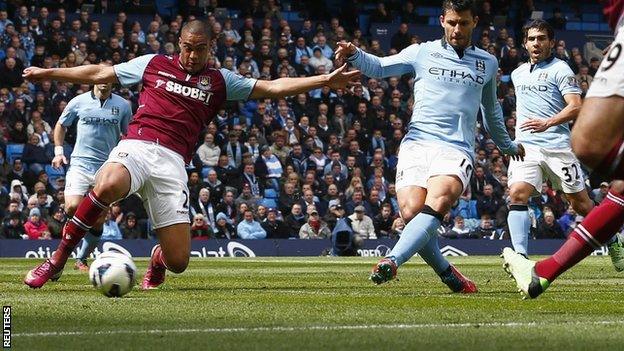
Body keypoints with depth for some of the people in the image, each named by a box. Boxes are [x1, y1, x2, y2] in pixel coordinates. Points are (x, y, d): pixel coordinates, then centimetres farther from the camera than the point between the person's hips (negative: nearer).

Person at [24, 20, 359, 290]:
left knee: (178, 261, -8)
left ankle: (159, 257, 35)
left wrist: (325, 80, 7)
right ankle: (59, 256, -20)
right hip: (136, 145, -1)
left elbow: (272, 87, 15)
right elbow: (99, 73, 22)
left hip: (172, 161, 1)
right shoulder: (153, 64, 16)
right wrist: (46, 73, 23)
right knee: (108, 185, -40)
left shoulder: (219, 81, 18)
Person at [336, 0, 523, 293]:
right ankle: (448, 274, 0)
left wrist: (508, 145, 48)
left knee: (437, 203, -30)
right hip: (417, 145, 0)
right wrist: (354, 55, -14)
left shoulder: (487, 63, 20)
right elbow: (379, 67, 7)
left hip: (457, 150, 0)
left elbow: (491, 110, 36)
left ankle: (391, 262, -44)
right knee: (411, 211, -21)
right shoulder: (422, 53, 13)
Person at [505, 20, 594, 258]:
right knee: (517, 194, -20)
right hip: (525, 146, 4)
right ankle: (520, 255, -27)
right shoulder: (518, 74, 19)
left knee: (580, 203, 3)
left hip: (557, 146, -4)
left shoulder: (559, 69, -1)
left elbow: (576, 107, -11)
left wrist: (547, 123, -24)